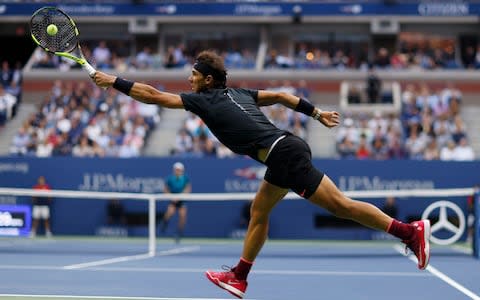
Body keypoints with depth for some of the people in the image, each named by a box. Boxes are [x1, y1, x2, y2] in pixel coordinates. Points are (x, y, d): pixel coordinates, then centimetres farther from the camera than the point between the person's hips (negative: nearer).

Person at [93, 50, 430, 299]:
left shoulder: (204, 100, -3)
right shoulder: (237, 93, 19)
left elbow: (153, 95, -2)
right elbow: (281, 96, 23)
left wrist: (114, 81, 5)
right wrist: (318, 113, 27)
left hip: (286, 153, -10)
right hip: (286, 152, 10)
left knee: (341, 205, -9)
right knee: (259, 211, 17)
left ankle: (411, 231, -11)